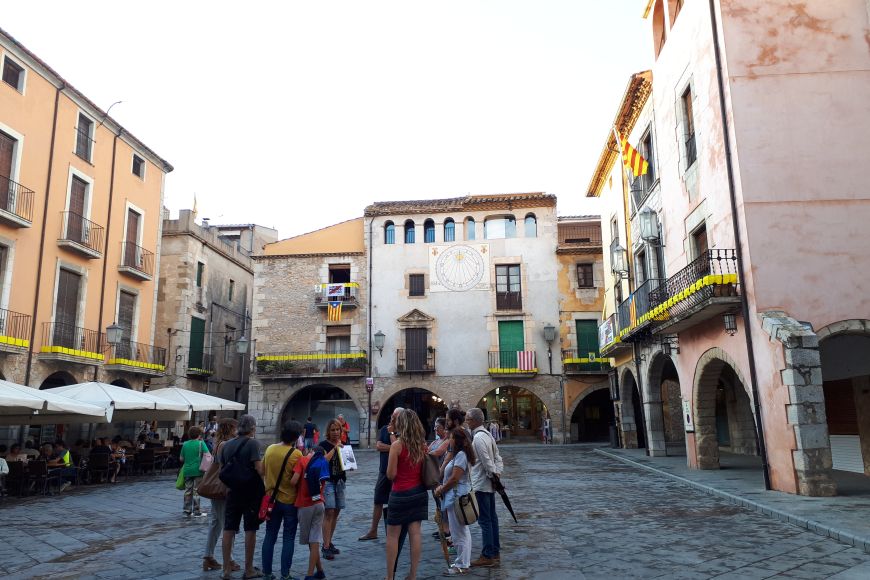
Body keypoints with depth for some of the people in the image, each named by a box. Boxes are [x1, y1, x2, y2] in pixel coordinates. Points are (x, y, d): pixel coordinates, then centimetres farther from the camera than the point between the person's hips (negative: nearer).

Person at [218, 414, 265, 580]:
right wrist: (265, 485, -2)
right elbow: (259, 469, -20)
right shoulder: (252, 443, -13)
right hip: (251, 492, -5)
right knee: (250, 530, 5)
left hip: (233, 492, 5)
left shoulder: (227, 445, 4)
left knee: (228, 529, 9)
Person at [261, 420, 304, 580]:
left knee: (270, 536, 14)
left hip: (271, 498, 4)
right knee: (288, 539, 7)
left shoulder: (269, 449, -3)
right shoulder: (296, 454, -18)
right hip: (290, 500, -4)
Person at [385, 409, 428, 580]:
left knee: (392, 535, 8)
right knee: (415, 533, 8)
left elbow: (391, 474, -13)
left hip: (401, 494, -5)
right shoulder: (422, 444, 2)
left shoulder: (397, 445, -14)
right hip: (419, 492, 5)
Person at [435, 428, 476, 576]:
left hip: (457, 497, -11)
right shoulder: (459, 454, 15)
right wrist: (442, 487, 4)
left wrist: (441, 490, -10)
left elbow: (454, 479, -21)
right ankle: (464, 562, 26)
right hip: (458, 496, 11)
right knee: (462, 530, 16)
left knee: (459, 532, -3)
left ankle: (461, 566, 5)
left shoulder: (461, 455, -17)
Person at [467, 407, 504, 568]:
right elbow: (498, 457, 12)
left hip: (481, 485, -10)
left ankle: (487, 556, 3)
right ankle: (495, 552, 22)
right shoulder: (487, 434, 12)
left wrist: (494, 474, -11)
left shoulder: (478, 438, -19)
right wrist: (498, 472, 5)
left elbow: (486, 461, -22)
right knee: (492, 517, 14)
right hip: (489, 484, 10)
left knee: (484, 520, -3)